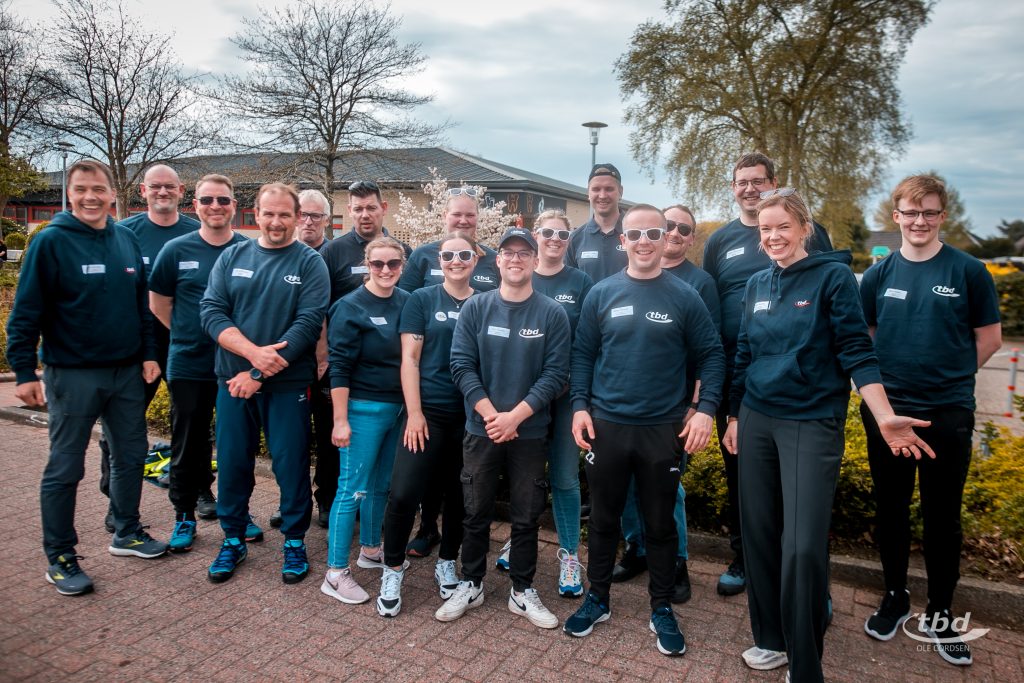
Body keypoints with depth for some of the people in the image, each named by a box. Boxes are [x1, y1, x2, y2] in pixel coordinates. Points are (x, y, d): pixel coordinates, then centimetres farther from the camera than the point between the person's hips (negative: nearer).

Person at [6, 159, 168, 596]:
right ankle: (59, 557, 18)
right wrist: (24, 371, -12)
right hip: (73, 375, -5)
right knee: (65, 468, 5)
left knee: (131, 456, 14)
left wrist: (149, 354, 8)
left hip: (128, 372, 5)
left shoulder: (127, 240, 7)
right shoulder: (51, 242, -8)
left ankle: (126, 532, 32)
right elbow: (26, 313, -9)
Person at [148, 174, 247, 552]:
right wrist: (190, 335, 5)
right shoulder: (176, 250, 0)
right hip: (188, 365, 0)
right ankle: (184, 515, 25)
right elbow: (158, 303, 9)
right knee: (188, 446, 9)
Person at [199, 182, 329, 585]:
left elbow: (308, 324, -12)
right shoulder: (232, 257, 7)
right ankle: (233, 540, 29)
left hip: (289, 385, -3)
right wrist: (253, 351, -18)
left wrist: (258, 374, -16)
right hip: (233, 380, 3)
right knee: (232, 463, 11)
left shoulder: (310, 263, -3)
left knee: (291, 465, 5)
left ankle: (294, 542, 23)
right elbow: (211, 311, -1)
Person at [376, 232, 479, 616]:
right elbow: (409, 358, -2)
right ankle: (393, 570, 13)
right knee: (404, 493, -8)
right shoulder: (422, 300, 2)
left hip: (472, 415, 2)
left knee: (459, 495, 12)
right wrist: (414, 412, -9)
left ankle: (446, 564, 32)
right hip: (429, 411, -2)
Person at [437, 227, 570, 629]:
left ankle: (522, 592, 26)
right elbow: (461, 365, -5)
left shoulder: (552, 315, -2)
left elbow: (555, 373, -7)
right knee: (476, 513, 11)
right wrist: (491, 415, -15)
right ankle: (471, 585, 29)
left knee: (527, 516, 10)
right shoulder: (476, 308, 0)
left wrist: (515, 416, -16)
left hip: (530, 433, 0)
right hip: (480, 429, 1)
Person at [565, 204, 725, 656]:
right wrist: (579, 405, -5)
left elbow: (711, 355, 0)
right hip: (606, 425, 1)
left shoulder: (684, 297, -2)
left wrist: (706, 408, -11)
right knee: (603, 519, 14)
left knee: (660, 523, 12)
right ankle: (597, 599, 33)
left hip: (664, 429, -1)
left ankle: (662, 609, 30)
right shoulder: (601, 294, 1)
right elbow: (583, 354, 4)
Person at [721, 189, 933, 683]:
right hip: (756, 420, 5)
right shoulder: (756, 284, 10)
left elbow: (856, 351, -9)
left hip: (813, 424, -5)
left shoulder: (834, 275, -5)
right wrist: (733, 416, 16)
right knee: (758, 534, 10)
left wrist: (885, 417, -19)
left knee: (803, 547, -7)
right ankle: (770, 639, 29)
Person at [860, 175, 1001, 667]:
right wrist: (885, 376, 1)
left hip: (949, 414, -1)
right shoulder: (880, 274, 2)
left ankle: (939, 614, 25)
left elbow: (989, 338, 3)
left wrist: (945, 375, 1)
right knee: (891, 510, 12)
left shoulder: (968, 271, -3)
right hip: (887, 411, 2)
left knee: (942, 517, 8)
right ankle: (894, 597, 30)